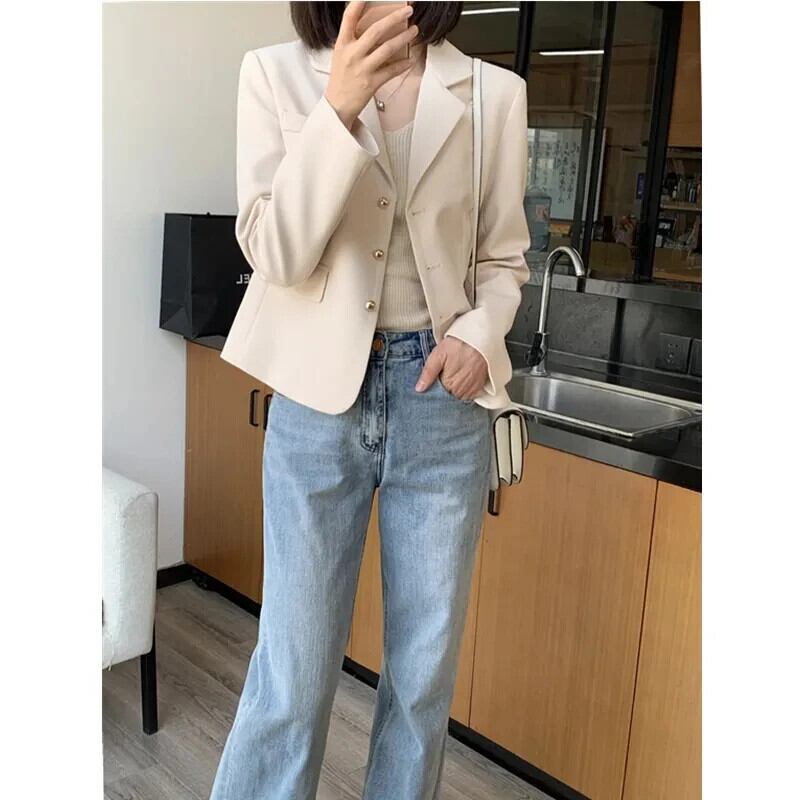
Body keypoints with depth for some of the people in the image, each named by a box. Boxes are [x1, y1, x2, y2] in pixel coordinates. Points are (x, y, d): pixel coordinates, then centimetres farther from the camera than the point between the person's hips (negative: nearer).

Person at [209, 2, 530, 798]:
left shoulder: (495, 93, 2)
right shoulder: (276, 75, -1)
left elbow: (503, 260, 9)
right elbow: (277, 256, -10)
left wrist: (479, 334, -12)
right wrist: (338, 110, -21)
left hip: (442, 395, 2)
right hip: (320, 392, -1)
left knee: (426, 666, 13)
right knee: (294, 666, 5)